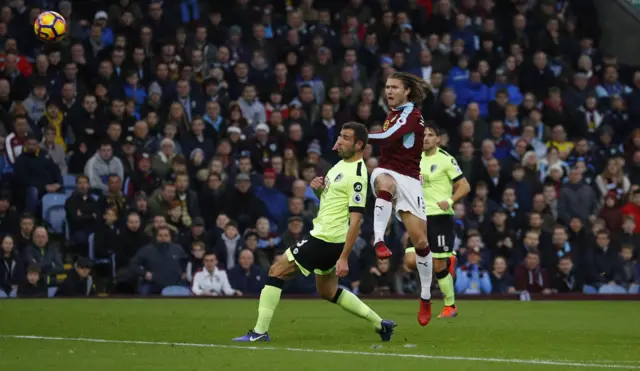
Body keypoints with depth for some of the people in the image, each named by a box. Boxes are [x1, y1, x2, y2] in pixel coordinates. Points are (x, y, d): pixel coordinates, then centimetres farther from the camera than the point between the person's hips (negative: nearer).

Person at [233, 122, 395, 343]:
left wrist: (344, 258, -25)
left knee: (277, 271, -7)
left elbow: (355, 221, -22)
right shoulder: (342, 164, 10)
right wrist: (318, 188, 0)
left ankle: (260, 332, -4)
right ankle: (380, 324, 26)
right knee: (328, 291, 21)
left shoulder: (356, 176, -19)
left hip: (325, 241, -10)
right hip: (324, 236, 10)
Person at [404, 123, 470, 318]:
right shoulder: (418, 160, 12)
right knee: (411, 261, -6)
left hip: (441, 217, -6)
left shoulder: (446, 160, -7)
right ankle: (448, 260, 21)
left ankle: (450, 306, 11)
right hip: (421, 217, 6)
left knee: (438, 266, -6)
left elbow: (465, 186, -9)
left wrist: (450, 201, -24)